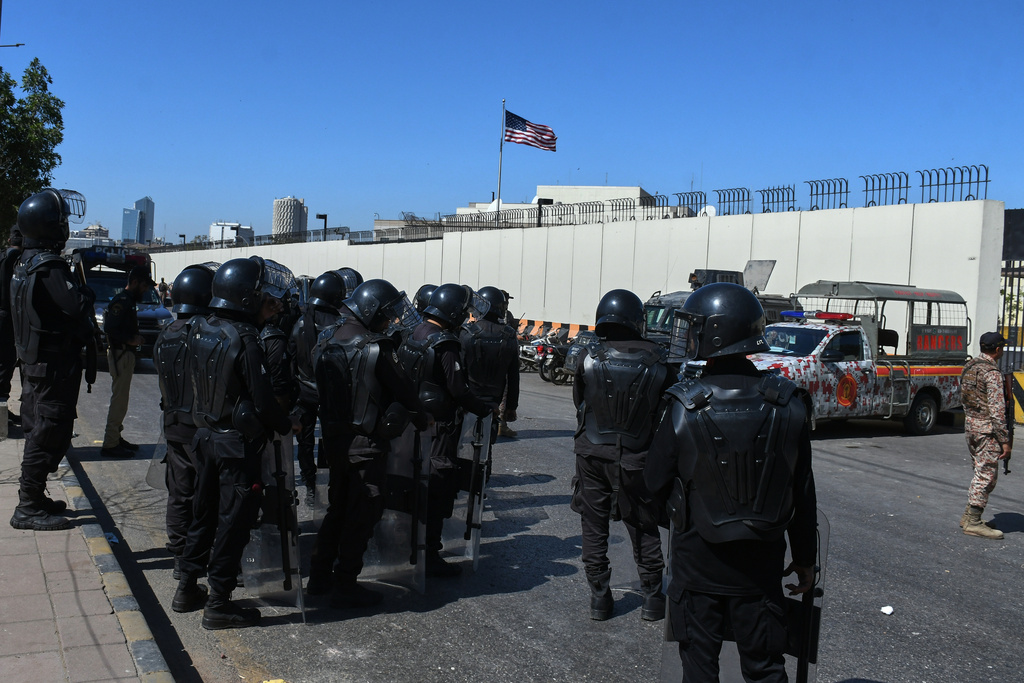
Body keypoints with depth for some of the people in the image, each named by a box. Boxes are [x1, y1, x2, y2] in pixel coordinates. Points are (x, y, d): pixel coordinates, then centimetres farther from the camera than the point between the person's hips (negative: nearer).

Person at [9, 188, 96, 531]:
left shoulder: (25, 263, 11)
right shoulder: (50, 266, -21)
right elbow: (78, 305, -27)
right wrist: (87, 290, -8)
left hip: (35, 361, 10)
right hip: (54, 365, -10)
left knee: (39, 432, 18)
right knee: (48, 436, -3)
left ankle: (33, 498, 28)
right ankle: (29, 509, 3)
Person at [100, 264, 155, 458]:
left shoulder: (128, 301, 16)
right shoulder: (122, 301, -16)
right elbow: (109, 328, -25)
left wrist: (135, 338, 6)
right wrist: (131, 339, -20)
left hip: (126, 353, 11)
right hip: (120, 353, -11)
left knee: (121, 399, 18)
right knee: (119, 400, -8)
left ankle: (116, 437, 27)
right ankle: (110, 445, -4)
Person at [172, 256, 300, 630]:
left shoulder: (201, 329, 1)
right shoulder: (245, 340, -21)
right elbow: (262, 399, -21)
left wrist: (260, 318, 10)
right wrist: (288, 425, -2)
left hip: (205, 435, 8)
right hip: (238, 442, -8)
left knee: (204, 511, 20)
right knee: (233, 519, 2)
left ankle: (187, 588, 31)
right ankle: (218, 604, 9)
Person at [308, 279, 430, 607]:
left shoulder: (328, 341, 4)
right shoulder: (376, 349, -19)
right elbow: (403, 390, -11)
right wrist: (422, 421, 5)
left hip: (334, 436, 8)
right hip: (365, 442, -8)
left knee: (338, 506, 21)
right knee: (362, 513, 4)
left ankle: (319, 576, 27)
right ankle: (345, 585, 10)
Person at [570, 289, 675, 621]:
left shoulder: (589, 359, -11)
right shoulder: (657, 362, -11)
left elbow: (579, 403, 2)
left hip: (592, 456, 0)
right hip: (638, 461, 0)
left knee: (594, 528, 13)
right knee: (644, 531, 16)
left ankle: (599, 597, 18)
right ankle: (652, 598, 22)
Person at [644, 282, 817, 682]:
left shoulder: (684, 409, -18)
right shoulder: (788, 406, -9)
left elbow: (655, 483, -7)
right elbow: (803, 494, -2)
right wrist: (805, 559, 10)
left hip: (698, 560, -2)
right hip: (762, 560, 2)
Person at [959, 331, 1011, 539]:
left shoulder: (969, 367, 11)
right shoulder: (992, 372, -16)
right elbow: (997, 410, -19)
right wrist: (1005, 440, -17)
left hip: (970, 426, 9)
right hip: (987, 429, -9)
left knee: (982, 473, 18)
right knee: (987, 475, -3)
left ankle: (969, 515, 21)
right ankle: (973, 522, -2)